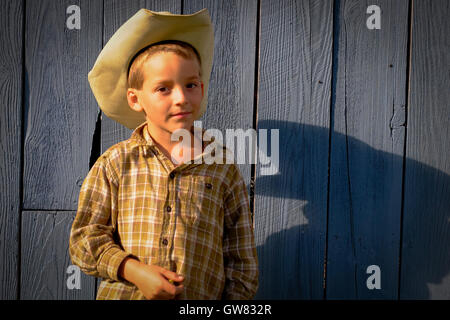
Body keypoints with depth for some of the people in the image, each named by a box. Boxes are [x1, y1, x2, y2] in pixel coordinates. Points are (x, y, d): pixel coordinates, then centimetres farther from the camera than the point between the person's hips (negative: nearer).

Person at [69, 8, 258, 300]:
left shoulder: (223, 168, 3)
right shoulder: (115, 163, 2)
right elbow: (85, 237, 2)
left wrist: (237, 297, 3)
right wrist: (133, 271, -11)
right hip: (122, 295, -1)